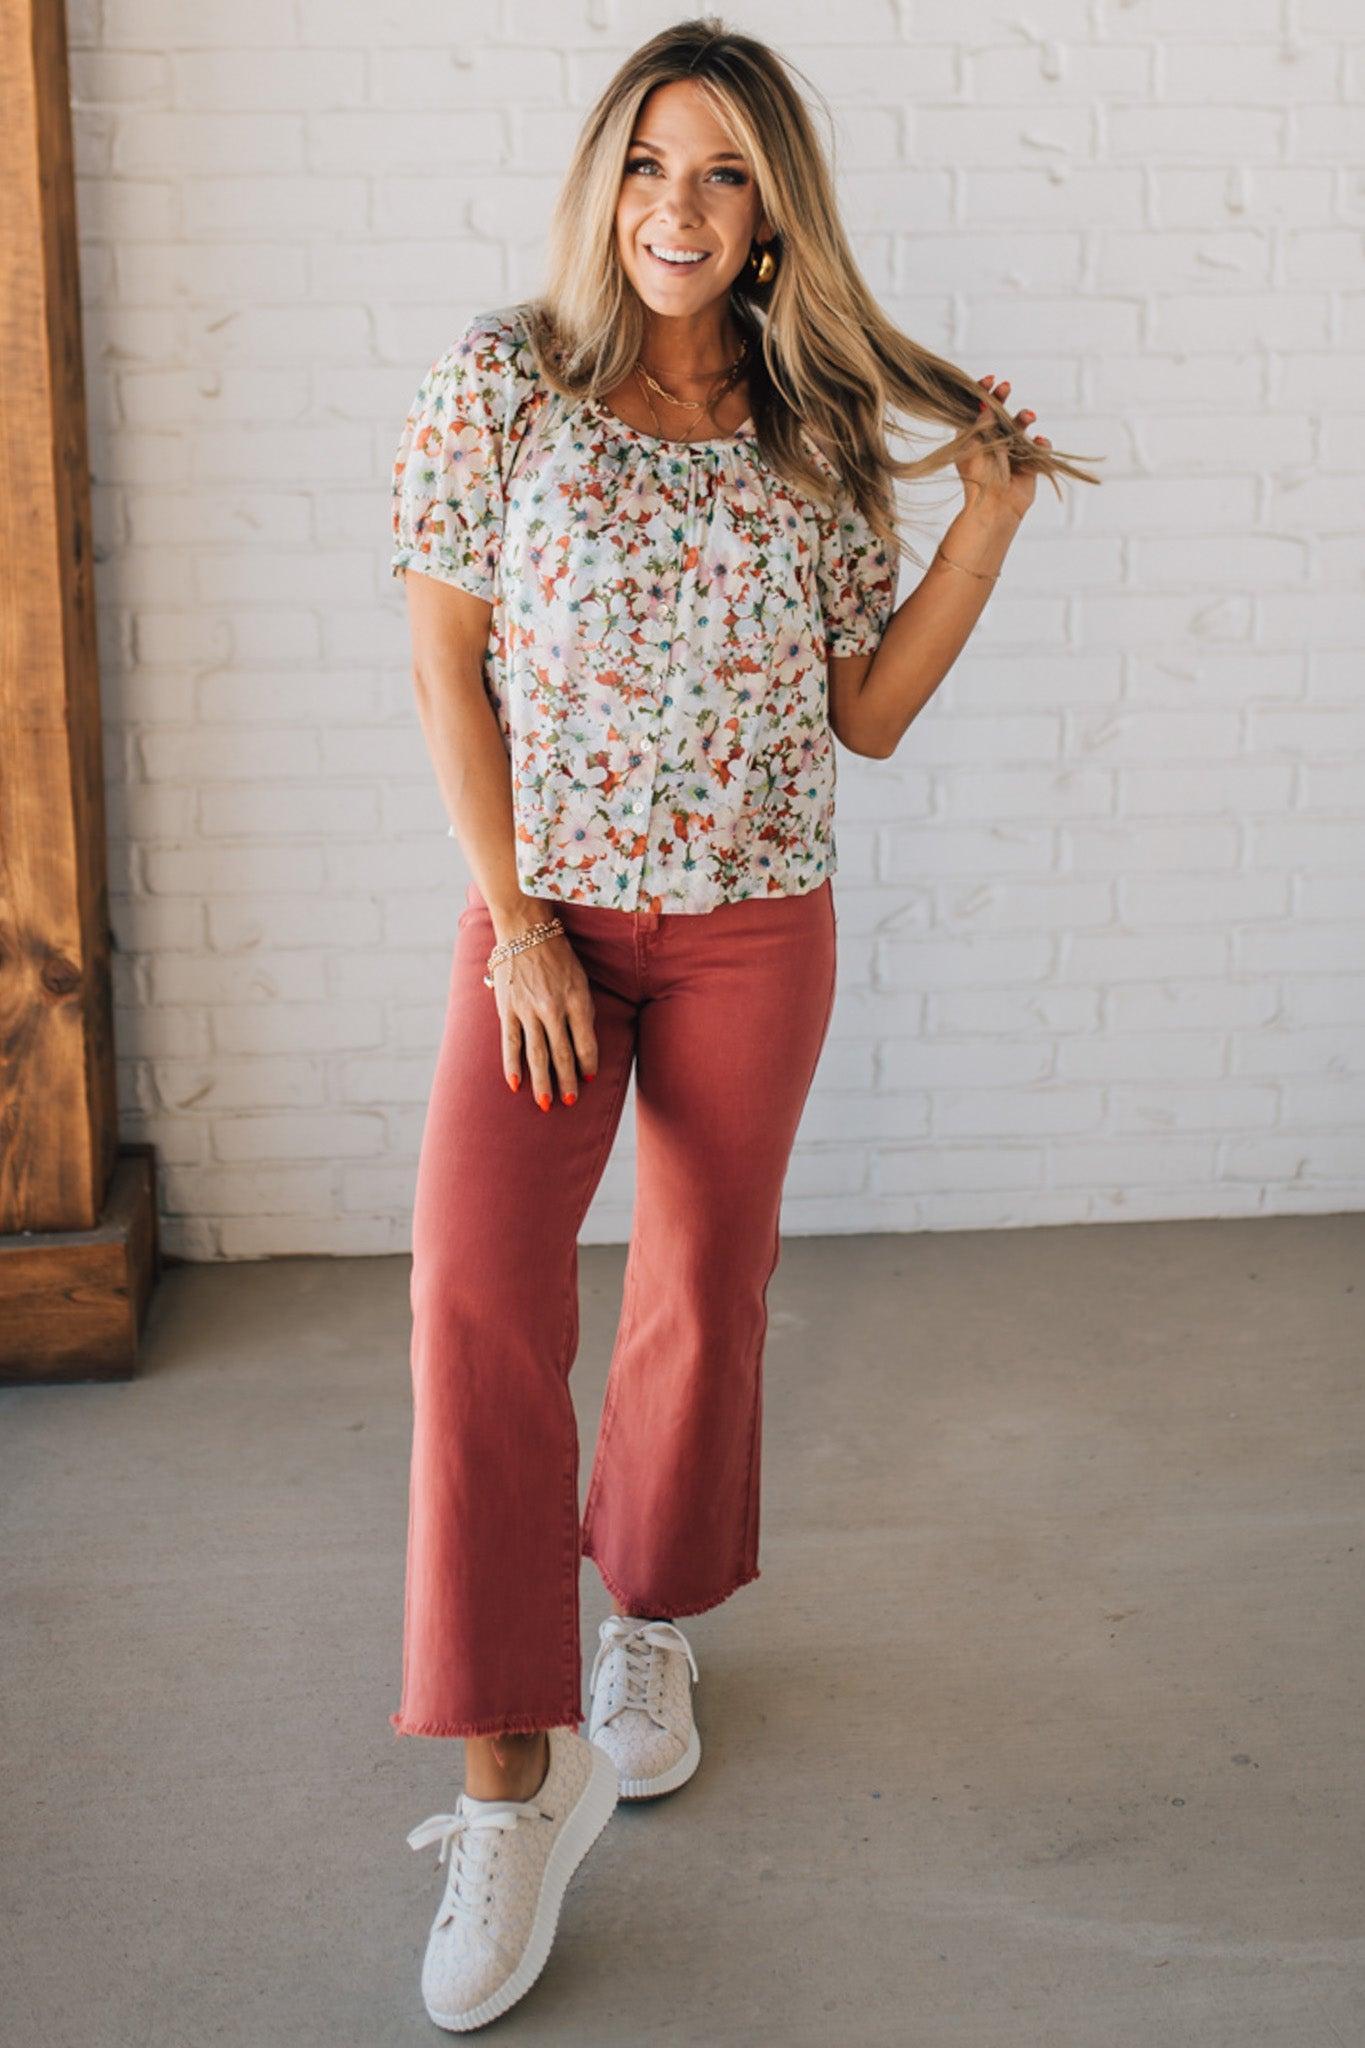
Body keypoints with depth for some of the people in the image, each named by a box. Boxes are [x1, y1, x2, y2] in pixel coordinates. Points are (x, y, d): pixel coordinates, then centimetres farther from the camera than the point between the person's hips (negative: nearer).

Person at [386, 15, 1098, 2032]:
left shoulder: (822, 432, 2)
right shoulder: (502, 379, -4)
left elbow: (871, 711, 4)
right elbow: (445, 663, -4)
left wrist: (992, 520, -5)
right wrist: (515, 924, -10)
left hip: (754, 933, 2)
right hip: (543, 916, -2)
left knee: (708, 1295, 10)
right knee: (479, 1293, -16)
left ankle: (648, 1630, 36)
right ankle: (517, 1772, -7)